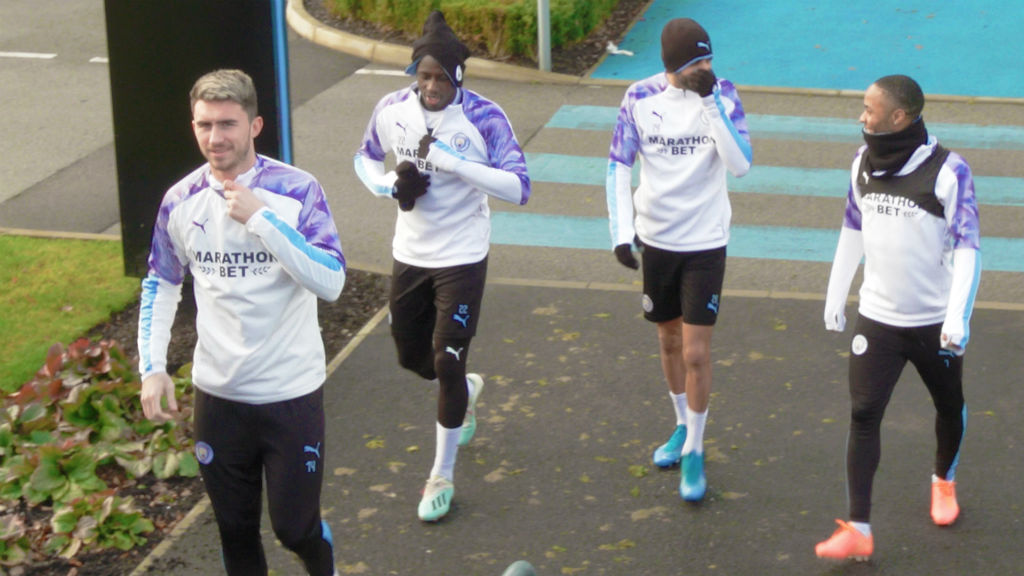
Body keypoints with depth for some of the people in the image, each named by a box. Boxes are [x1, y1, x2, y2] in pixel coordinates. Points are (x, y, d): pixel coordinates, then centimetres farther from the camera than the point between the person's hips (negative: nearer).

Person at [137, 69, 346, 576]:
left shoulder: (297, 191, -13)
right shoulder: (181, 202, -2)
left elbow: (331, 281, -23)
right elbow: (160, 285, 11)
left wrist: (260, 218, -26)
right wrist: (152, 367, 1)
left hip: (291, 392, -3)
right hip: (217, 394, 3)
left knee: (295, 526, 4)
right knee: (235, 530, 15)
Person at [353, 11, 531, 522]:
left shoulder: (483, 118, -19)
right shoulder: (392, 110, -6)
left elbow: (518, 187, -25)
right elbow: (366, 158, 12)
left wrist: (453, 161, -34)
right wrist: (391, 185, -10)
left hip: (461, 259, -5)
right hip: (409, 255, 5)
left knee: (448, 362, -6)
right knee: (411, 355, 17)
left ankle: (442, 476, 12)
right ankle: (466, 392, 52)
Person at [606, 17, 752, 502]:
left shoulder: (722, 94, -11)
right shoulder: (640, 98, -8)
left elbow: (740, 163, -22)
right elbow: (619, 166, -3)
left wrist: (711, 102, -29)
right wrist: (621, 231, -12)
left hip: (705, 242, -2)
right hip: (656, 239, 2)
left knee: (696, 353, -4)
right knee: (668, 341, 18)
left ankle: (694, 452, 12)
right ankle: (683, 426, 40)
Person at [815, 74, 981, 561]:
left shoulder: (947, 171, -17)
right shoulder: (863, 162, 0)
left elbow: (967, 247, -18)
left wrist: (958, 316, -27)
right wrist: (836, 294, 16)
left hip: (935, 321, -3)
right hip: (876, 317, 3)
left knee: (949, 407, 18)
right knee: (863, 414, -7)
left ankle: (944, 480, 48)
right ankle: (858, 530, -6)